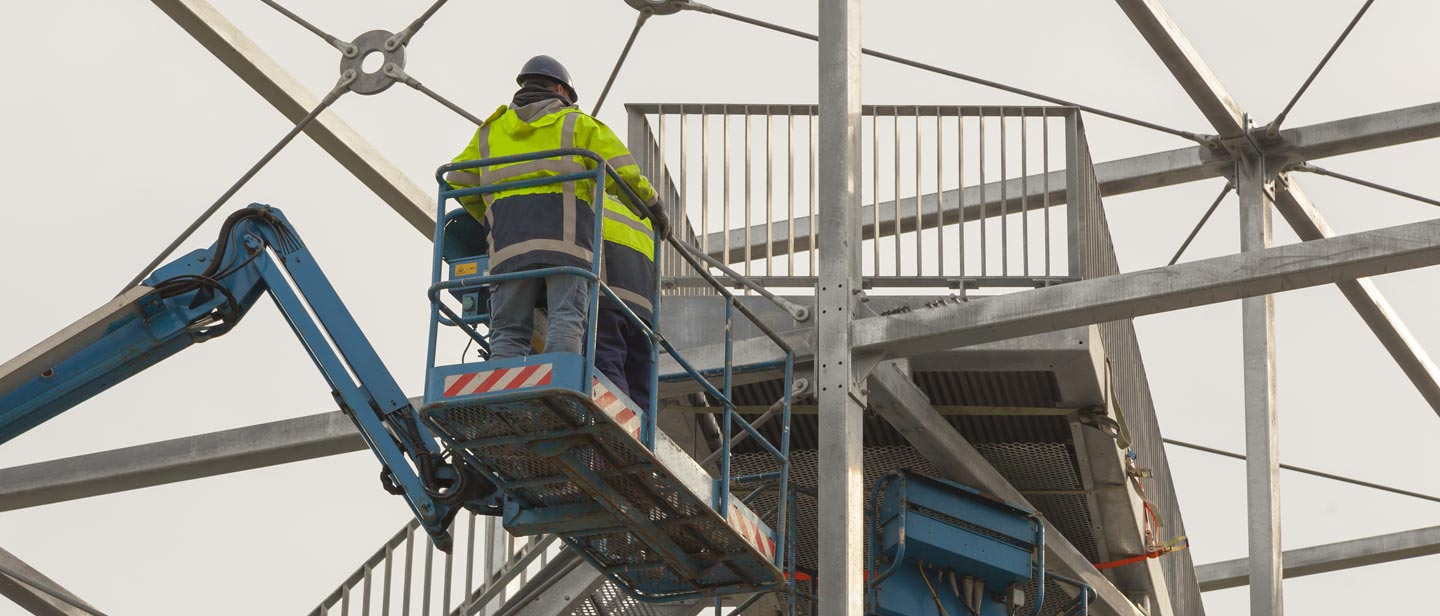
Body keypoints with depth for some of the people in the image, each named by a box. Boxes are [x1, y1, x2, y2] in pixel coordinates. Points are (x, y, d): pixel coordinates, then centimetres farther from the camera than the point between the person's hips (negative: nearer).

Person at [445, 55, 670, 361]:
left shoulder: (492, 129, 28)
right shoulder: (575, 123, 19)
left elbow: (459, 179, 21)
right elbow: (622, 171, 10)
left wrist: (487, 219, 36)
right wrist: (653, 206, 24)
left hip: (510, 242, 2)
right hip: (565, 236, -2)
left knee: (509, 330, -3)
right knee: (566, 317, -13)